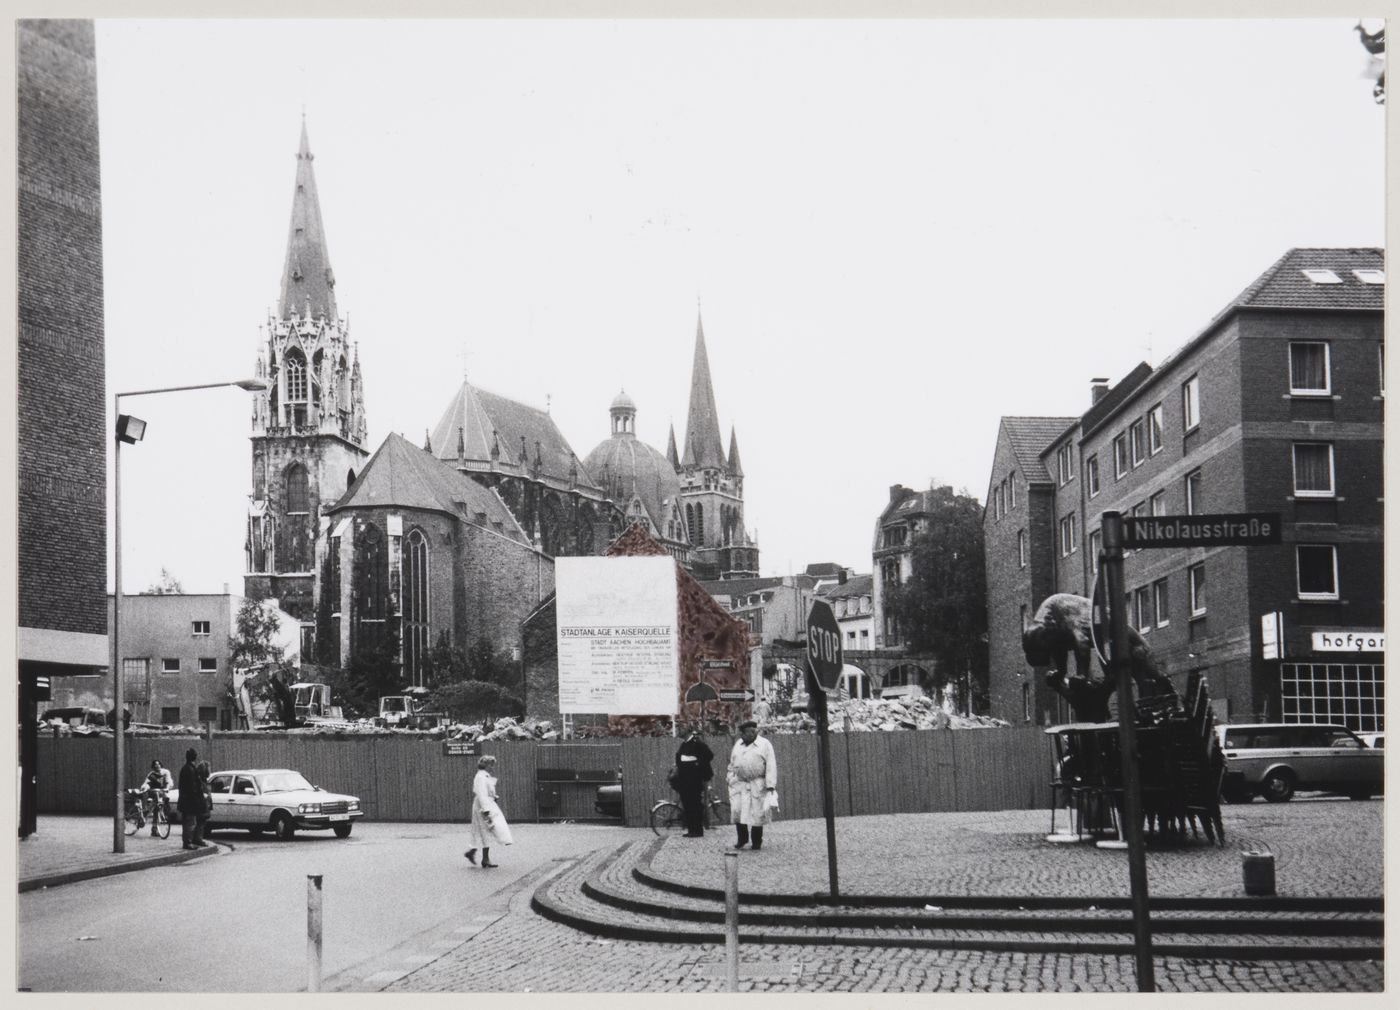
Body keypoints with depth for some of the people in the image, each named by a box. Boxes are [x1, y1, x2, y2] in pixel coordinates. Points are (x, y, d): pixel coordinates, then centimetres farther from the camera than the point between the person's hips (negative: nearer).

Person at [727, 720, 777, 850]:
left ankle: (756, 843, 11)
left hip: (757, 785, -4)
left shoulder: (764, 745, -1)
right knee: (737, 811, -5)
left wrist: (770, 785, -12)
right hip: (739, 784, 4)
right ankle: (742, 839, 10)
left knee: (757, 814, -1)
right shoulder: (738, 745, 14)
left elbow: (771, 767, -5)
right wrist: (730, 780, 13)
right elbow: (732, 765, 18)